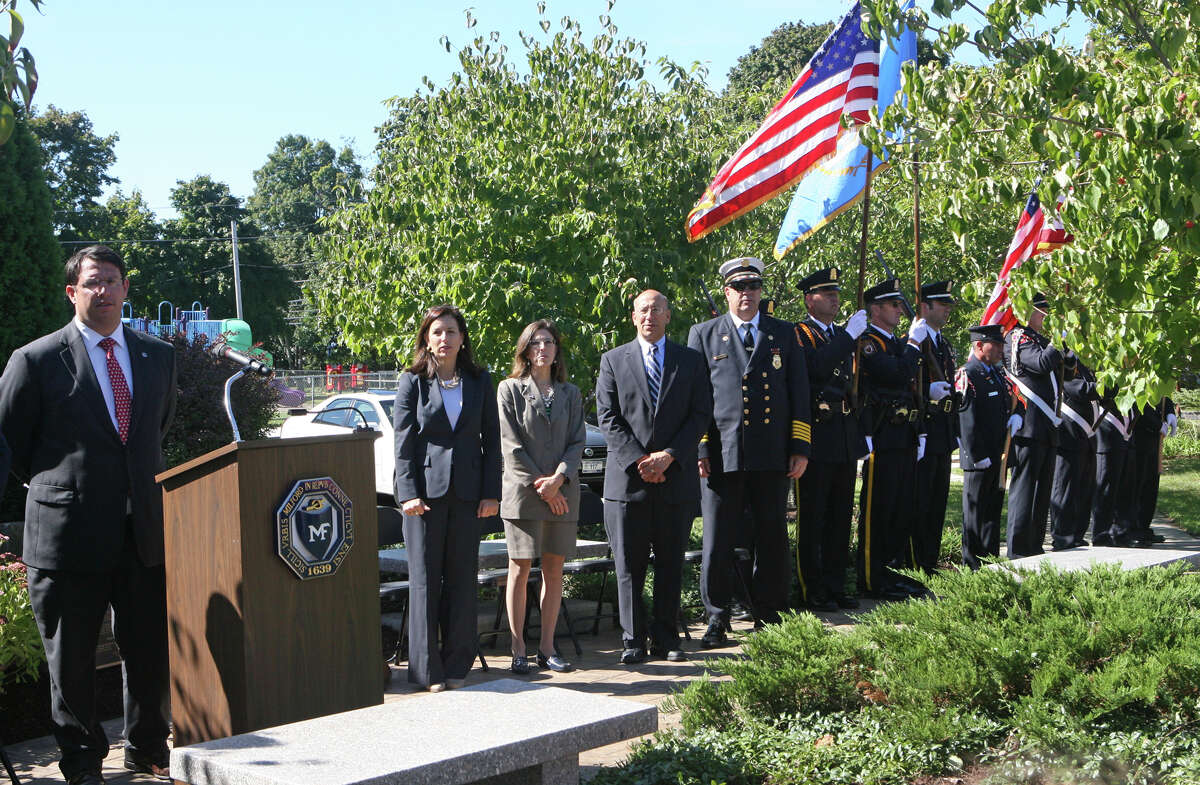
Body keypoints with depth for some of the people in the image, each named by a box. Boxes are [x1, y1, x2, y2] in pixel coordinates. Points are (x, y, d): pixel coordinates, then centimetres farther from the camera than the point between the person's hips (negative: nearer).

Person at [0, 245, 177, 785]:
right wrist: (52, 485, 8)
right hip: (69, 533, -3)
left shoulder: (158, 357, 9)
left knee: (151, 653, 11)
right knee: (70, 659, 8)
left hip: (145, 532, 4)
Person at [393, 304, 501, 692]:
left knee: (462, 579, 6)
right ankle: (428, 670, 8)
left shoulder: (480, 381, 9)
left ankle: (457, 666, 15)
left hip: (467, 491, 2)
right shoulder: (413, 382, 3)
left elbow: (492, 440, 8)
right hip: (426, 490, -2)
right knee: (425, 579, 1)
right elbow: (403, 442, -1)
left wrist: (491, 493, 0)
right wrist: (408, 493, -10)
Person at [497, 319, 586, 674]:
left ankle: (547, 648, 12)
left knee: (554, 570, 5)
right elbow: (511, 445, -4)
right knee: (520, 569, -1)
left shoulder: (570, 393, 13)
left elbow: (577, 442, 6)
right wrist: (540, 486, -10)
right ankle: (518, 651, 3)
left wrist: (558, 478, -10)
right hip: (522, 494, -3)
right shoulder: (510, 389, 3)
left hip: (563, 494, 3)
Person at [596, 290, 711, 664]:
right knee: (629, 564, 2)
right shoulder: (613, 360, 8)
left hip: (676, 478, 1)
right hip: (627, 478, 0)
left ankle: (667, 637, 15)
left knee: (671, 563, 6)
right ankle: (633, 639, 11)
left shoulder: (690, 361, 9)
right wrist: (638, 460, -10)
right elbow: (608, 417, 1)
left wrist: (669, 455, -10)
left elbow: (701, 415, 2)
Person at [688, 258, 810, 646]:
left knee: (773, 539, 7)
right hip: (722, 454, -2)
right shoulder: (704, 334, 8)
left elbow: (799, 394, 11)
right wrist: (698, 448, -3)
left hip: (772, 455, 2)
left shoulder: (784, 334, 13)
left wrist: (800, 448, 3)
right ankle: (716, 618, 12)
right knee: (718, 540, 0)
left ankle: (768, 612, 20)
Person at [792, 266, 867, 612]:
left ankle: (835, 586, 19)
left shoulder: (844, 336, 18)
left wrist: (861, 433, 17)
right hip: (816, 437, -7)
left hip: (846, 439, 7)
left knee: (840, 517, 11)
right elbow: (815, 366, -24)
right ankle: (812, 591, 5)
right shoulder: (798, 334, -4)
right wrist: (849, 335, -19)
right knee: (812, 519, -1)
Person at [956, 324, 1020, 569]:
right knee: (975, 510, -2)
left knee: (994, 508, 14)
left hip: (998, 456, 9)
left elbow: (1014, 398, 28)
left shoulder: (997, 373, 16)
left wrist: (1016, 414, 4)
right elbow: (968, 422, -18)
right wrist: (979, 456, -20)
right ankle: (973, 565, 4)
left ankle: (991, 559, 23)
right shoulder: (967, 376, -12)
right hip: (979, 458, -9)